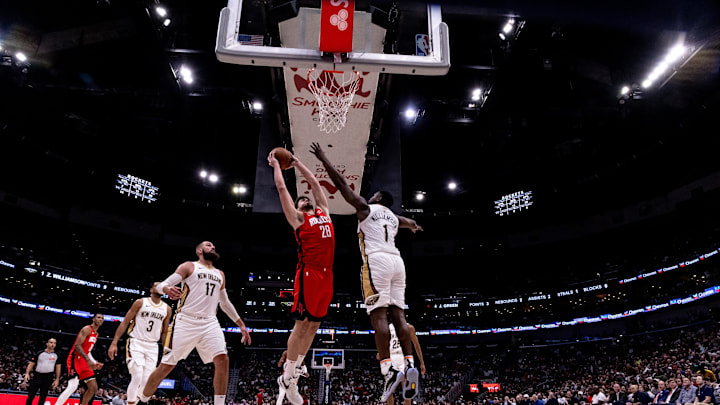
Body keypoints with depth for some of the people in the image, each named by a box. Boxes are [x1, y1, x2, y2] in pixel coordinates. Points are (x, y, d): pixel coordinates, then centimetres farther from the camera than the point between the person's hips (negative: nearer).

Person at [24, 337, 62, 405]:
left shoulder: (56, 355, 5)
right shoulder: (39, 353, 4)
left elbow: (58, 367, 7)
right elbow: (31, 363, 5)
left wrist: (57, 379, 1)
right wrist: (27, 373, -10)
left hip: (48, 378, 0)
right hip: (37, 376, 0)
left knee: (43, 397, 1)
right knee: (31, 395, -1)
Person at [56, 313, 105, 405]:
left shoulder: (96, 334, 18)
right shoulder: (87, 329, -10)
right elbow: (77, 346, -21)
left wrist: (95, 363, 12)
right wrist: (88, 360, -29)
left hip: (84, 361, 9)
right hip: (75, 359, -9)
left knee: (94, 388, 4)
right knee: (73, 386, -24)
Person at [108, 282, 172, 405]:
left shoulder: (167, 309, 8)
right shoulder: (140, 302, -2)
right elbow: (125, 322, -2)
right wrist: (114, 343, -9)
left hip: (152, 347, 4)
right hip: (136, 343, -3)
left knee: (146, 381, -3)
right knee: (137, 378, -16)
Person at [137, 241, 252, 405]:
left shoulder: (220, 274, 22)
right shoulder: (189, 266, 7)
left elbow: (225, 303, 31)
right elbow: (162, 284, -3)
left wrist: (241, 324, 27)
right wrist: (167, 289, -28)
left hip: (210, 323, 4)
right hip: (186, 321, -4)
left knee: (223, 360, -15)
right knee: (167, 365, -1)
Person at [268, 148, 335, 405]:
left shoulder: (323, 212, 21)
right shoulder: (297, 218, 6)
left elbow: (315, 184, 29)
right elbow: (282, 187, 8)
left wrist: (297, 164, 34)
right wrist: (276, 164, 20)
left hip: (326, 275, 6)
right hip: (308, 274, -6)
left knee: (314, 325, 8)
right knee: (302, 324, -4)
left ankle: (295, 373, 19)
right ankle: (287, 379, 7)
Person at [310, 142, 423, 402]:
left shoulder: (365, 207, 11)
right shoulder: (394, 218, 28)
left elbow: (341, 183, 11)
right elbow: (411, 223, 53)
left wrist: (323, 159, 19)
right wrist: (413, 226, 78)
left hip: (376, 261, -6)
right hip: (397, 261, 6)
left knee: (378, 315, -11)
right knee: (398, 314, 3)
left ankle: (388, 369, -19)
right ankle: (410, 365, -8)